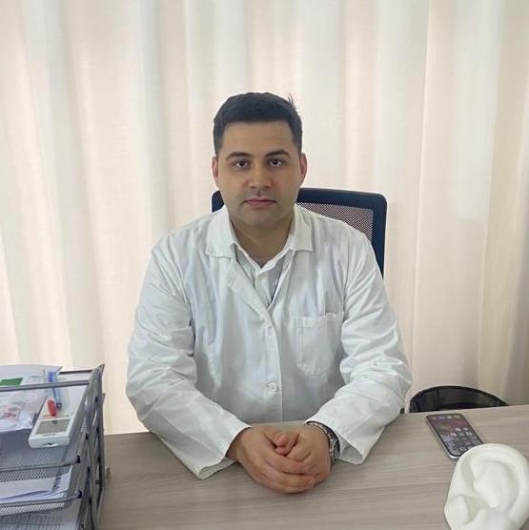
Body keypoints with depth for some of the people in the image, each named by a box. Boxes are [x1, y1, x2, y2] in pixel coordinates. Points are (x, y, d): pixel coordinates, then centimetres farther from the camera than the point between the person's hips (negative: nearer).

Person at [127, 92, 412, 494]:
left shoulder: (348, 250, -3)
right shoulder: (176, 256, -5)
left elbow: (382, 368, -7)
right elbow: (152, 379, -10)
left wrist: (326, 433, -25)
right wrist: (236, 440, -25)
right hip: (215, 461, 0)